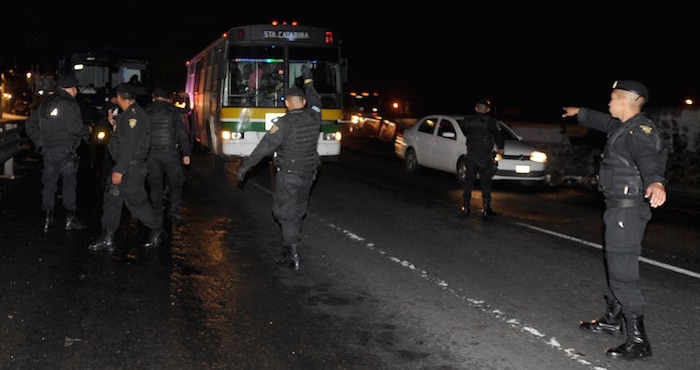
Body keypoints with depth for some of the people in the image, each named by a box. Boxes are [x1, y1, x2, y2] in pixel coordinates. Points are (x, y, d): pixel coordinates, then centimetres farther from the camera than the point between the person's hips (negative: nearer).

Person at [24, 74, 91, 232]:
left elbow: (30, 124, 15)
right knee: (69, 184, 4)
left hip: (48, 152, 6)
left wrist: (39, 142, 17)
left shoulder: (45, 105, 13)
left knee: (49, 184, 11)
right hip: (65, 151, -6)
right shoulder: (70, 105, -11)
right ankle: (70, 219, 9)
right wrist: (87, 131, 0)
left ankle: (48, 219, 15)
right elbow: (75, 128, -20)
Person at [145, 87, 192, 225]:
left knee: (155, 184, 10)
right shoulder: (173, 111, 1)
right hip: (170, 152, -2)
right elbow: (182, 133, -2)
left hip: (152, 153, 2)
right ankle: (173, 211, 2)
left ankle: (157, 213, 13)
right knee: (176, 181, 9)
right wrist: (186, 153, -1)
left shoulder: (146, 112, 6)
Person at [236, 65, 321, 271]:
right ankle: (290, 249, 27)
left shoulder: (285, 122, -18)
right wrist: (308, 80, 33)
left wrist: (245, 165, -14)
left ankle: (293, 257, -1)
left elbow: (265, 146, -20)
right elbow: (315, 101, 21)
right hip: (308, 175, 6)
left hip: (288, 175, -6)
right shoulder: (314, 118, -2)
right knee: (297, 212, 18)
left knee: (285, 213, 3)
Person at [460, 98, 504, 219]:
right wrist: (500, 148, 16)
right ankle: (486, 209, 4)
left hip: (471, 155, 3)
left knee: (468, 181, 9)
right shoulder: (491, 122, -9)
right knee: (485, 182, 3)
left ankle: (465, 208, 10)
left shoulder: (468, 121, 3)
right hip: (485, 157, -3)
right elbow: (499, 136, -2)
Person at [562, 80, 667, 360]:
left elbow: (648, 157, -40)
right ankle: (612, 320, 38)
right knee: (616, 265, 22)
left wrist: (655, 181, -61)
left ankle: (638, 341, -8)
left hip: (627, 210, -11)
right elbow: (602, 121, 33)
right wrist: (580, 113, 50)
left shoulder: (638, 131, -20)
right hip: (620, 208, 11)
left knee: (623, 273, -11)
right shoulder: (624, 126, 11)